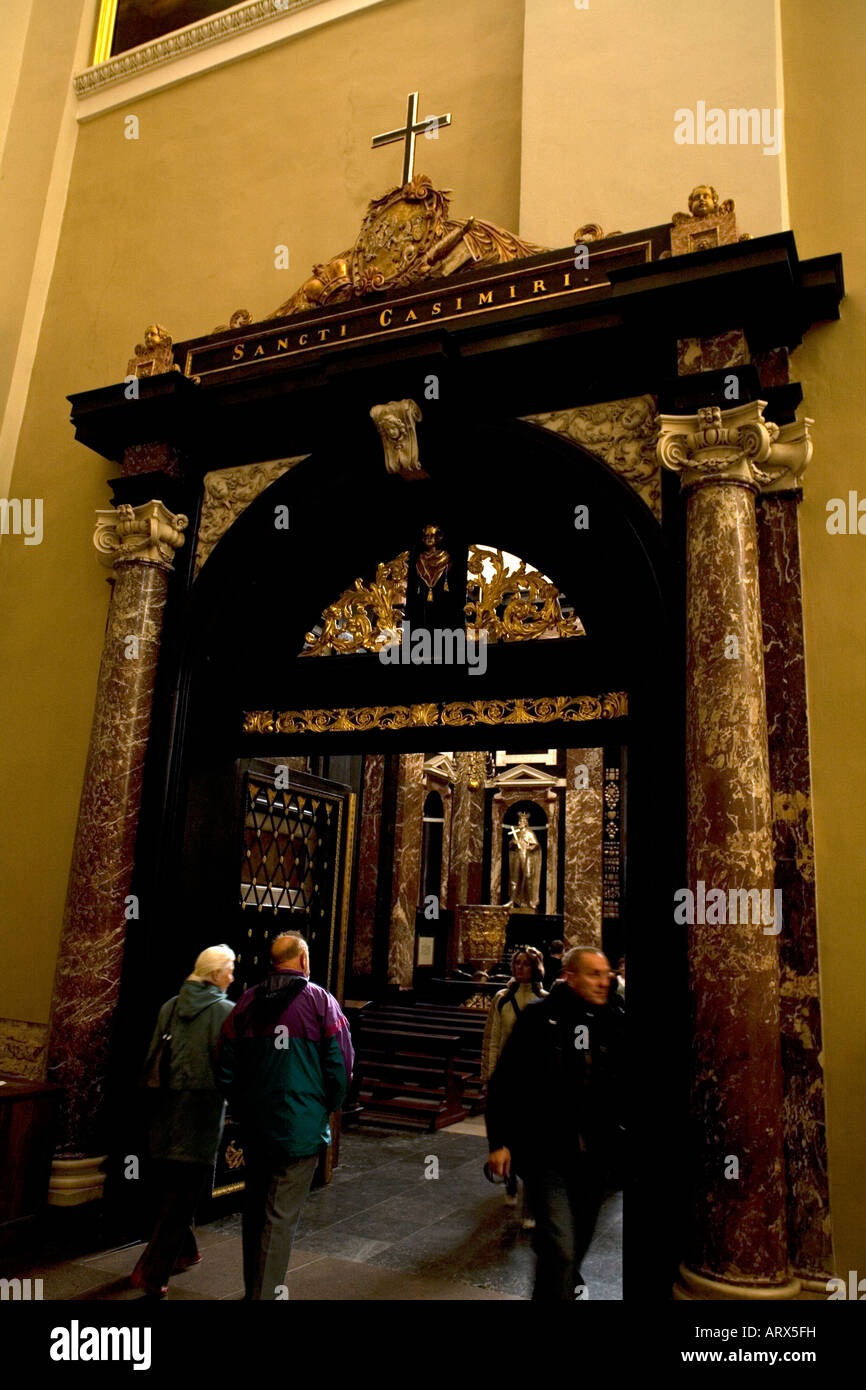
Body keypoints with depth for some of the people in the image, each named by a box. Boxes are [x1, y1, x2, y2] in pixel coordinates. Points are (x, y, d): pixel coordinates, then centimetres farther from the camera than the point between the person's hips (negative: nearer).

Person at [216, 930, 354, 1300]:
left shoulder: (246, 1002, 2)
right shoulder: (321, 1001, -10)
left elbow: (225, 1071, 5)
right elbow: (341, 1066, -10)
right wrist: (326, 1107, 7)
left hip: (253, 1128, 5)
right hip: (299, 1130, -5)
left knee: (255, 1210, 20)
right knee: (282, 1217, 4)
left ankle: (253, 1286, 35)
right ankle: (266, 1293, 8)